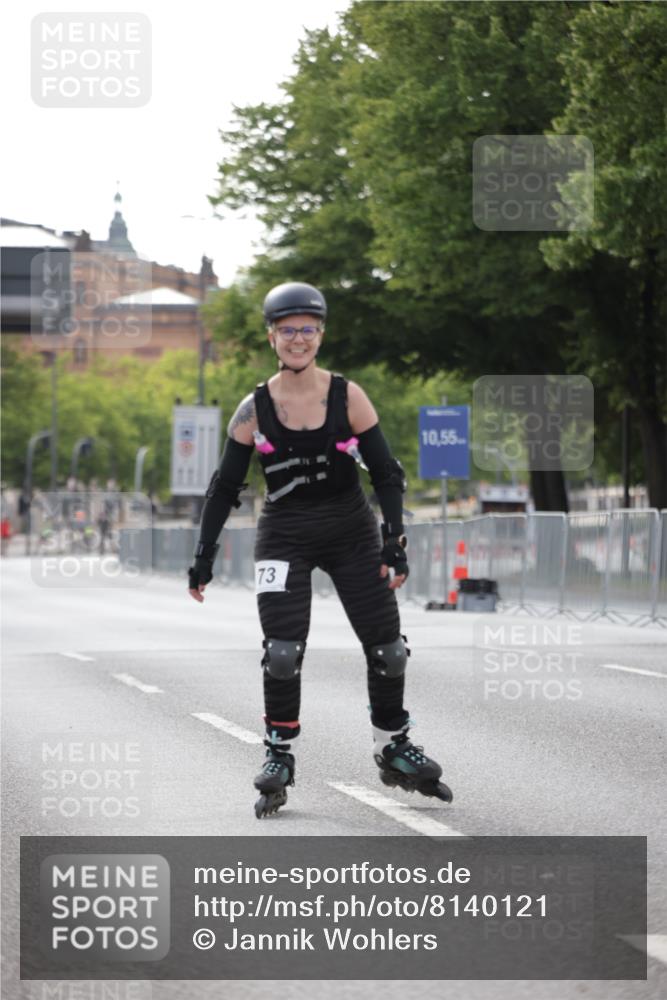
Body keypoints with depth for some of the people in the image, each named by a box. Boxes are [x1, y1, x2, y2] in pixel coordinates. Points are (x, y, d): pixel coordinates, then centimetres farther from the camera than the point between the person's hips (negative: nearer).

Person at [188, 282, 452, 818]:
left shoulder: (348, 397, -6)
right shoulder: (254, 410, -5)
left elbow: (386, 473, -2)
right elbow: (225, 487, 2)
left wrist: (395, 542, -12)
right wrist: (204, 557, -1)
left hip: (353, 533, 1)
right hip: (284, 537, -1)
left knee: (387, 648, 4)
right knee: (283, 652, -15)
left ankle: (394, 751, 23)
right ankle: (279, 755, 1)